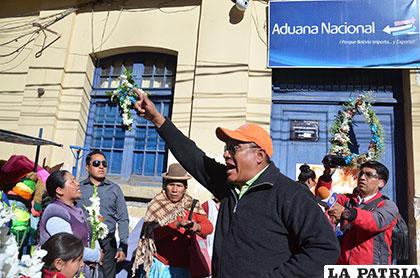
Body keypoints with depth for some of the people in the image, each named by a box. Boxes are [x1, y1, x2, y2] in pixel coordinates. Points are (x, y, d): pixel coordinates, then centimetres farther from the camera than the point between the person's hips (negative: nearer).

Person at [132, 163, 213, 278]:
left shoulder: (191, 205, 1)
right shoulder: (156, 205, -6)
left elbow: (209, 226, -8)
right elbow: (153, 233, -17)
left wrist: (197, 226, -29)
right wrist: (177, 224, -32)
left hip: (181, 267, 2)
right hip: (158, 264, -2)